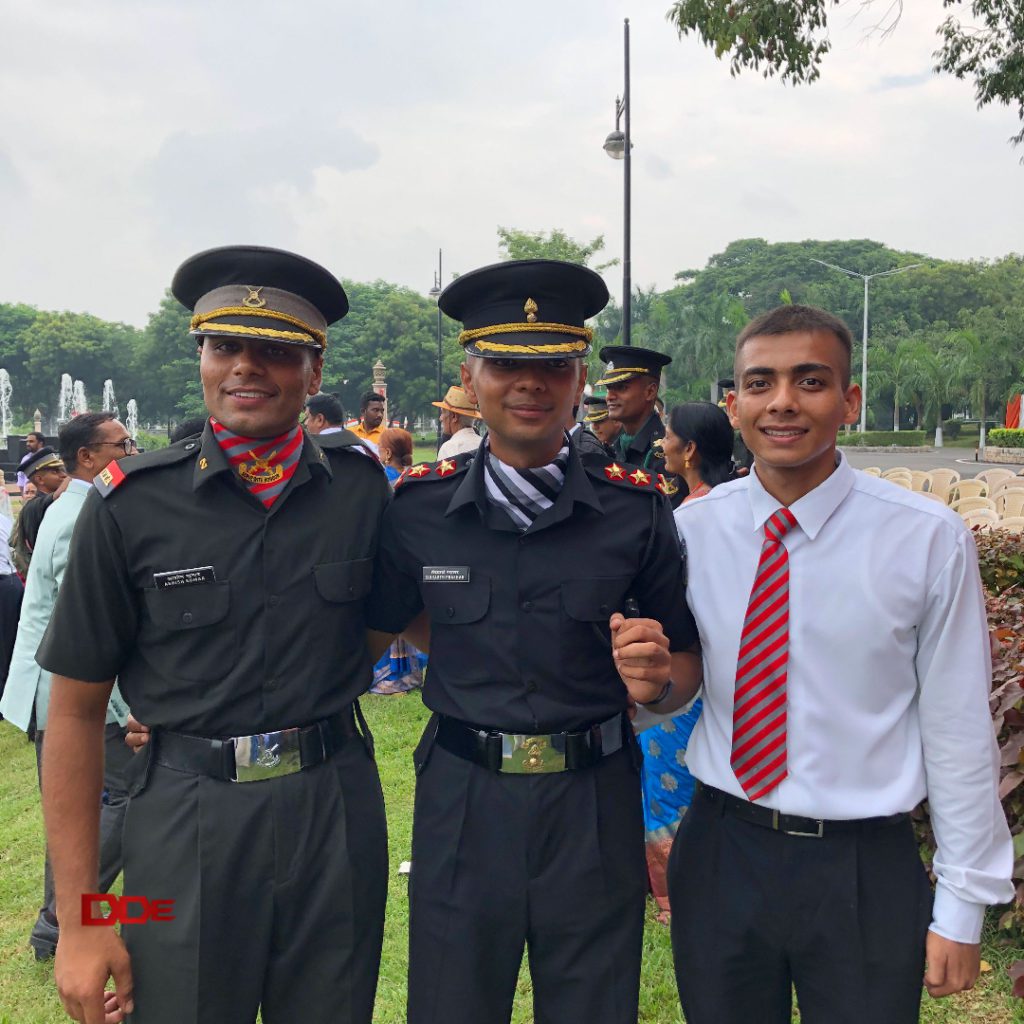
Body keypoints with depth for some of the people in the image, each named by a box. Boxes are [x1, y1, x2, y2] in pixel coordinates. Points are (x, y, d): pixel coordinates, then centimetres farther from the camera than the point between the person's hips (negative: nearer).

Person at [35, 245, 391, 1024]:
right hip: (187, 821, -1)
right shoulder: (131, 503, -8)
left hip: (338, 814, 2)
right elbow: (76, 710, -4)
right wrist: (78, 921, -4)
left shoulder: (361, 485, -3)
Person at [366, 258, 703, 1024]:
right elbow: (388, 622, 11)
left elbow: (688, 661, 1)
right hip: (461, 801, 1)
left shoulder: (636, 509, -8)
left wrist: (657, 679, -19)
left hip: (593, 806, 0)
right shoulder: (418, 506, -6)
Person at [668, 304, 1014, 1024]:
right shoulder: (690, 530, -5)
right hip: (719, 856, 3)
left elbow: (958, 729, -6)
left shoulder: (929, 540, -13)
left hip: (865, 871, -2)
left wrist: (963, 907, -1)